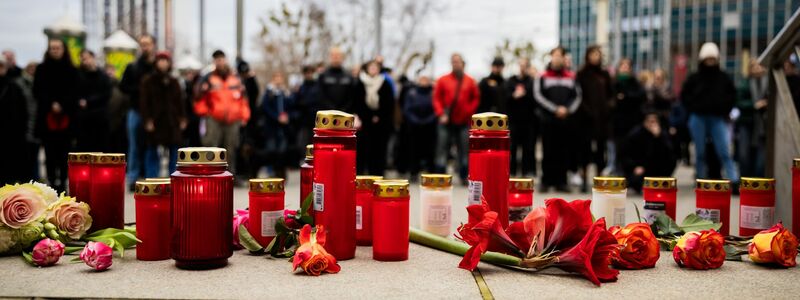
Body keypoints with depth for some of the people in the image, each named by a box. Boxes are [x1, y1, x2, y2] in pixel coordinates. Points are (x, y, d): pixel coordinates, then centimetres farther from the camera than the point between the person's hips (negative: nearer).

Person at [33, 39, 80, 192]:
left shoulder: (71, 70, 8)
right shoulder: (41, 69, 9)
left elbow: (74, 93, 3)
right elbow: (38, 92, 4)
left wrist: (62, 105, -12)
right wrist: (51, 105, -11)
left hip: (66, 117, 0)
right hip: (47, 117, 0)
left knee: (64, 152, 0)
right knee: (50, 152, -2)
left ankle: (62, 182, 6)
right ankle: (52, 183, 1)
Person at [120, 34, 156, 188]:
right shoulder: (132, 67, 12)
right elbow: (123, 87, 7)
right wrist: (139, 89, -7)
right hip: (135, 111, 1)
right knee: (135, 146, 2)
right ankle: (133, 178, 5)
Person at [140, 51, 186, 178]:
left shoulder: (174, 82, 14)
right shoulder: (148, 81, 2)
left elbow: (180, 101, 13)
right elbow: (144, 102, -4)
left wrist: (182, 118, 3)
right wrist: (147, 120, -12)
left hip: (172, 121, 4)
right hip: (154, 121, -3)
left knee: (174, 151, 3)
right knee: (152, 152, -1)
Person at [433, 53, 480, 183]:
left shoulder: (470, 82, 5)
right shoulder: (443, 80, 4)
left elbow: (476, 98, 9)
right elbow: (436, 98, 2)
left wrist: (469, 111, -3)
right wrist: (441, 114, -8)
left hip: (463, 122, 1)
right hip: (446, 121, 0)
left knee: (464, 150, 3)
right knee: (442, 149, -2)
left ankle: (464, 177, 11)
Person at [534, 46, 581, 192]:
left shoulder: (571, 77, 11)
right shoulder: (543, 77, 4)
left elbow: (577, 96, 10)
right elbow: (539, 96, -3)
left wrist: (568, 109, -7)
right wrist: (555, 109, -11)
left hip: (566, 120, 2)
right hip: (548, 120, -2)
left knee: (564, 152, 3)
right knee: (548, 152, 0)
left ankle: (561, 181, 9)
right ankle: (546, 181, 6)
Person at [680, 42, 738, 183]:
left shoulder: (723, 78, 8)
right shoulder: (694, 78, 4)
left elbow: (732, 95, 15)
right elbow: (684, 95, 9)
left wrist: (724, 109, 3)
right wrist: (693, 108, 0)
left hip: (718, 119, 0)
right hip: (698, 119, 0)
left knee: (724, 153, -7)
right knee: (700, 153, 6)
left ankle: (734, 181, -11)